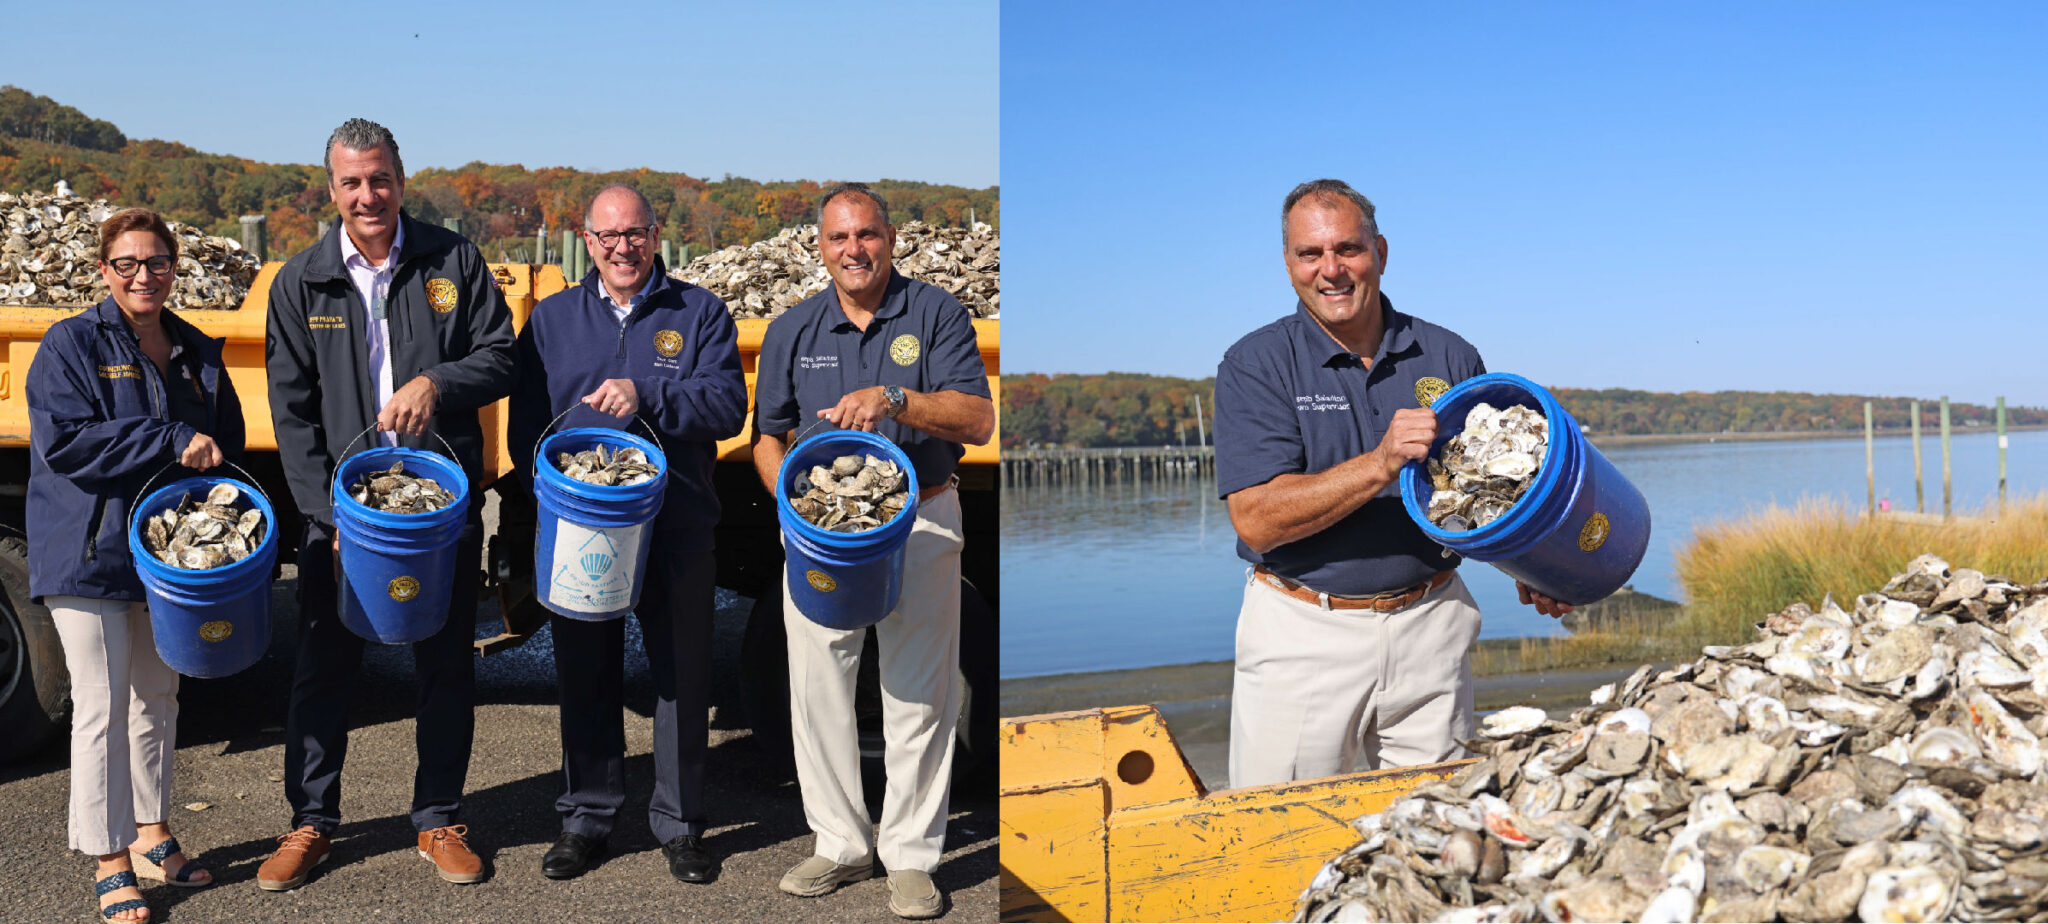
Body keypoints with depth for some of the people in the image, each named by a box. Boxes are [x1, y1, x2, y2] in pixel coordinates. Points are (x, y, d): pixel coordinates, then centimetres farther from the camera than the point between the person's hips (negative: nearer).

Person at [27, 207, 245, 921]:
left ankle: (152, 837, 29)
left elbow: (227, 443, 14)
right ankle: (110, 863, 8)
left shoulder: (196, 352, 9)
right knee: (102, 708, -1)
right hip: (90, 555, -6)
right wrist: (172, 442, -22)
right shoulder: (72, 344, -7)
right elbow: (63, 441, -18)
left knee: (157, 698, 15)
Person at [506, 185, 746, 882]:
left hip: (676, 529, -2)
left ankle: (680, 823, 18)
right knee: (585, 678, 9)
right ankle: (585, 817, 24)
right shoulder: (551, 317, 12)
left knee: (682, 678, 4)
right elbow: (524, 420, 10)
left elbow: (727, 404, -7)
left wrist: (647, 398, -20)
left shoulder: (699, 312, 5)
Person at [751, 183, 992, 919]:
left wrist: (894, 400, -25)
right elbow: (767, 437, 12)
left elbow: (978, 419, -10)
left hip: (920, 522, -2)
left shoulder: (936, 314, -1)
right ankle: (840, 844, 20)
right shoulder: (792, 330, 9)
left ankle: (911, 856, 13)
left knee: (919, 694, 1)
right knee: (817, 686, 4)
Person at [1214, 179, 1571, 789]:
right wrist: (1381, 463, -24)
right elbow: (1257, 521, -15)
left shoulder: (1450, 358, 5)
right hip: (1302, 632, -2)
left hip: (1430, 625, 3)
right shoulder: (1255, 365, -5)